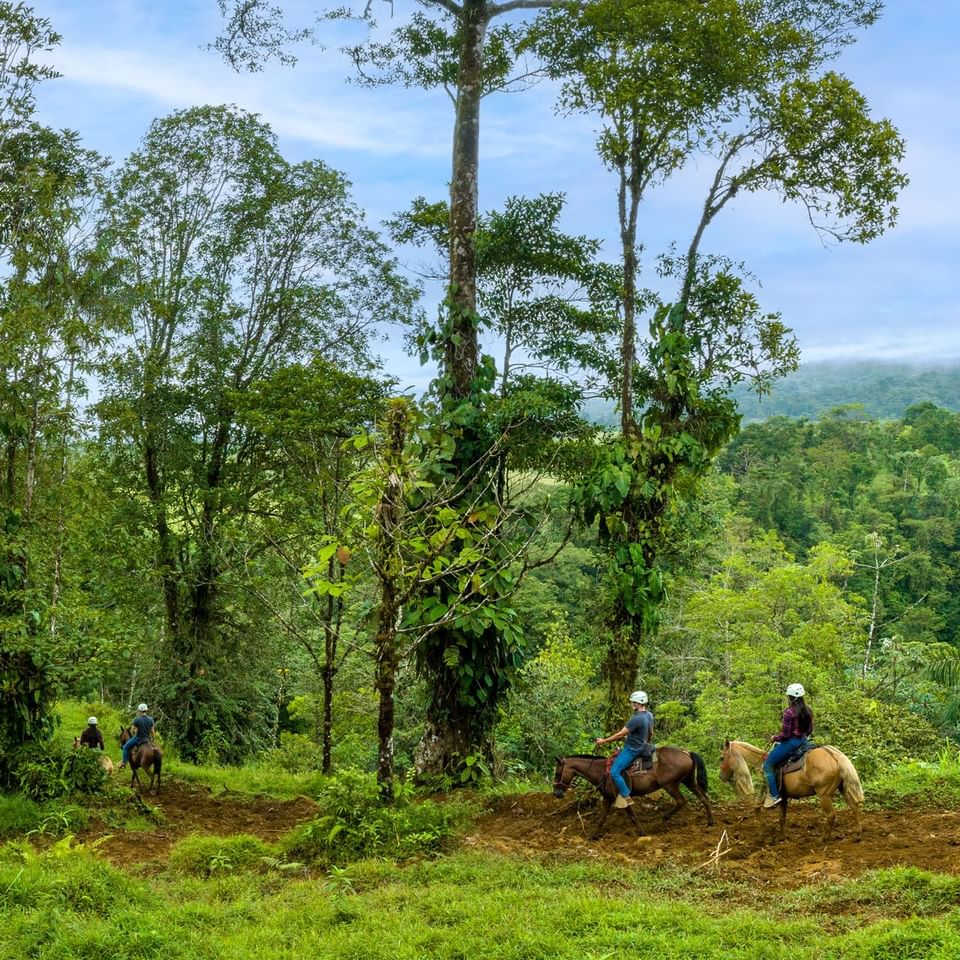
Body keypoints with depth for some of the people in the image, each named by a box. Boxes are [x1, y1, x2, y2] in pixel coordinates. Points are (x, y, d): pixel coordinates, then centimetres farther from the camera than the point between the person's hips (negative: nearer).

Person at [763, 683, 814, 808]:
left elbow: (785, 735, -20)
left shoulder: (789, 713, -20)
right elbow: (809, 730, 13)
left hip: (790, 743, -9)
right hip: (803, 741, 9)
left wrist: (775, 738, -2)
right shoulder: (808, 711, 4)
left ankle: (774, 795, -5)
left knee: (768, 764, 4)